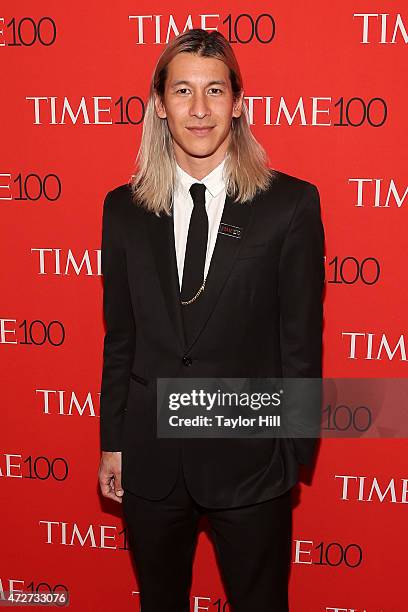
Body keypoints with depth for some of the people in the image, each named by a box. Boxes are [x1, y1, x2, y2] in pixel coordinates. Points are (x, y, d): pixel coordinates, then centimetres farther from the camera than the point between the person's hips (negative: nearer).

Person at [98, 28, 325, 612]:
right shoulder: (124, 209, 1)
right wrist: (112, 443, 7)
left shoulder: (291, 203, -8)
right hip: (149, 459, 3)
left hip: (248, 457, -2)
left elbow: (301, 339, -6)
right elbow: (120, 336, 5)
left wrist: (294, 453, -4)